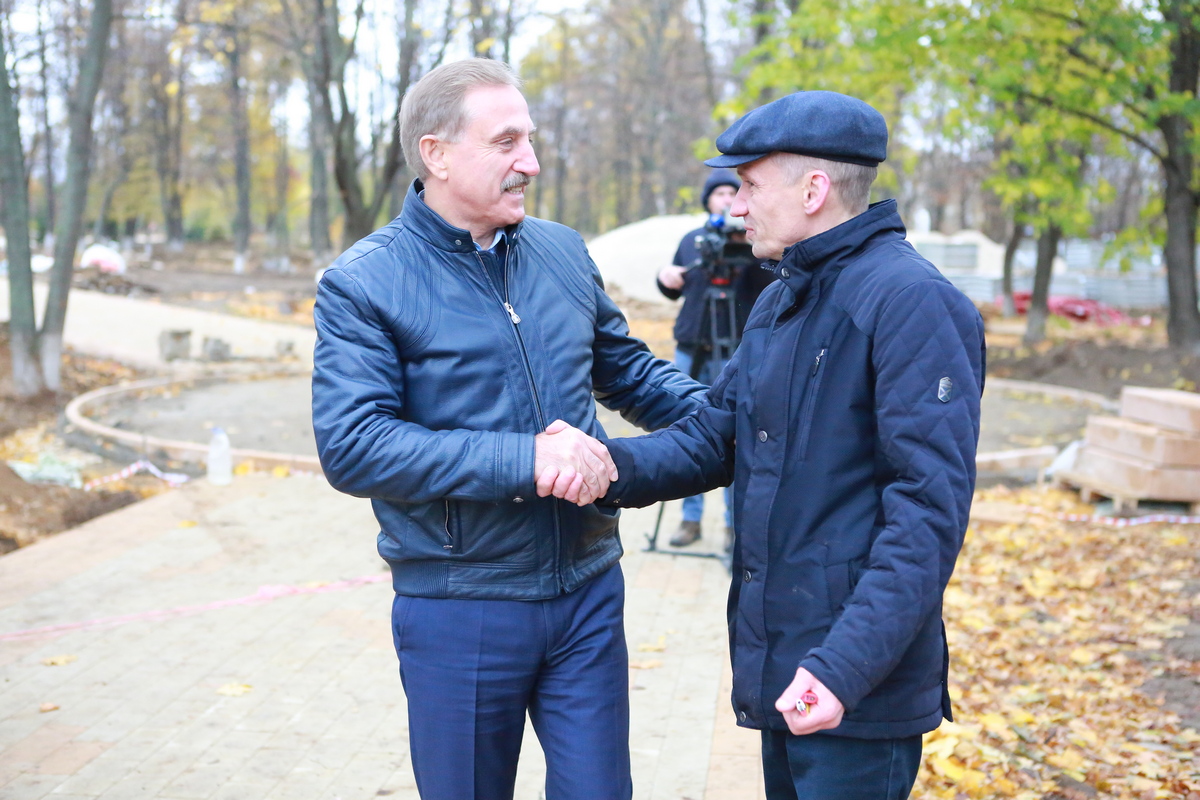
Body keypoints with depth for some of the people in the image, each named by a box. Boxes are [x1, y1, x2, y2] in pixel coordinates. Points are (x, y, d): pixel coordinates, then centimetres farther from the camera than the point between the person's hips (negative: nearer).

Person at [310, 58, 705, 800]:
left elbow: (626, 368, 17)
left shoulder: (564, 252, 5)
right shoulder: (362, 284, -10)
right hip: (457, 610, -3)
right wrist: (524, 459, -26)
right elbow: (351, 446, -21)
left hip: (588, 592, 4)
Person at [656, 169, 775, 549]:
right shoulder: (691, 240, 12)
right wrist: (665, 278, 0)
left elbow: (770, 282, -17)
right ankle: (691, 518, 15)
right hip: (691, 348, 4)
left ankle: (736, 523, 7)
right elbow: (675, 291, 21)